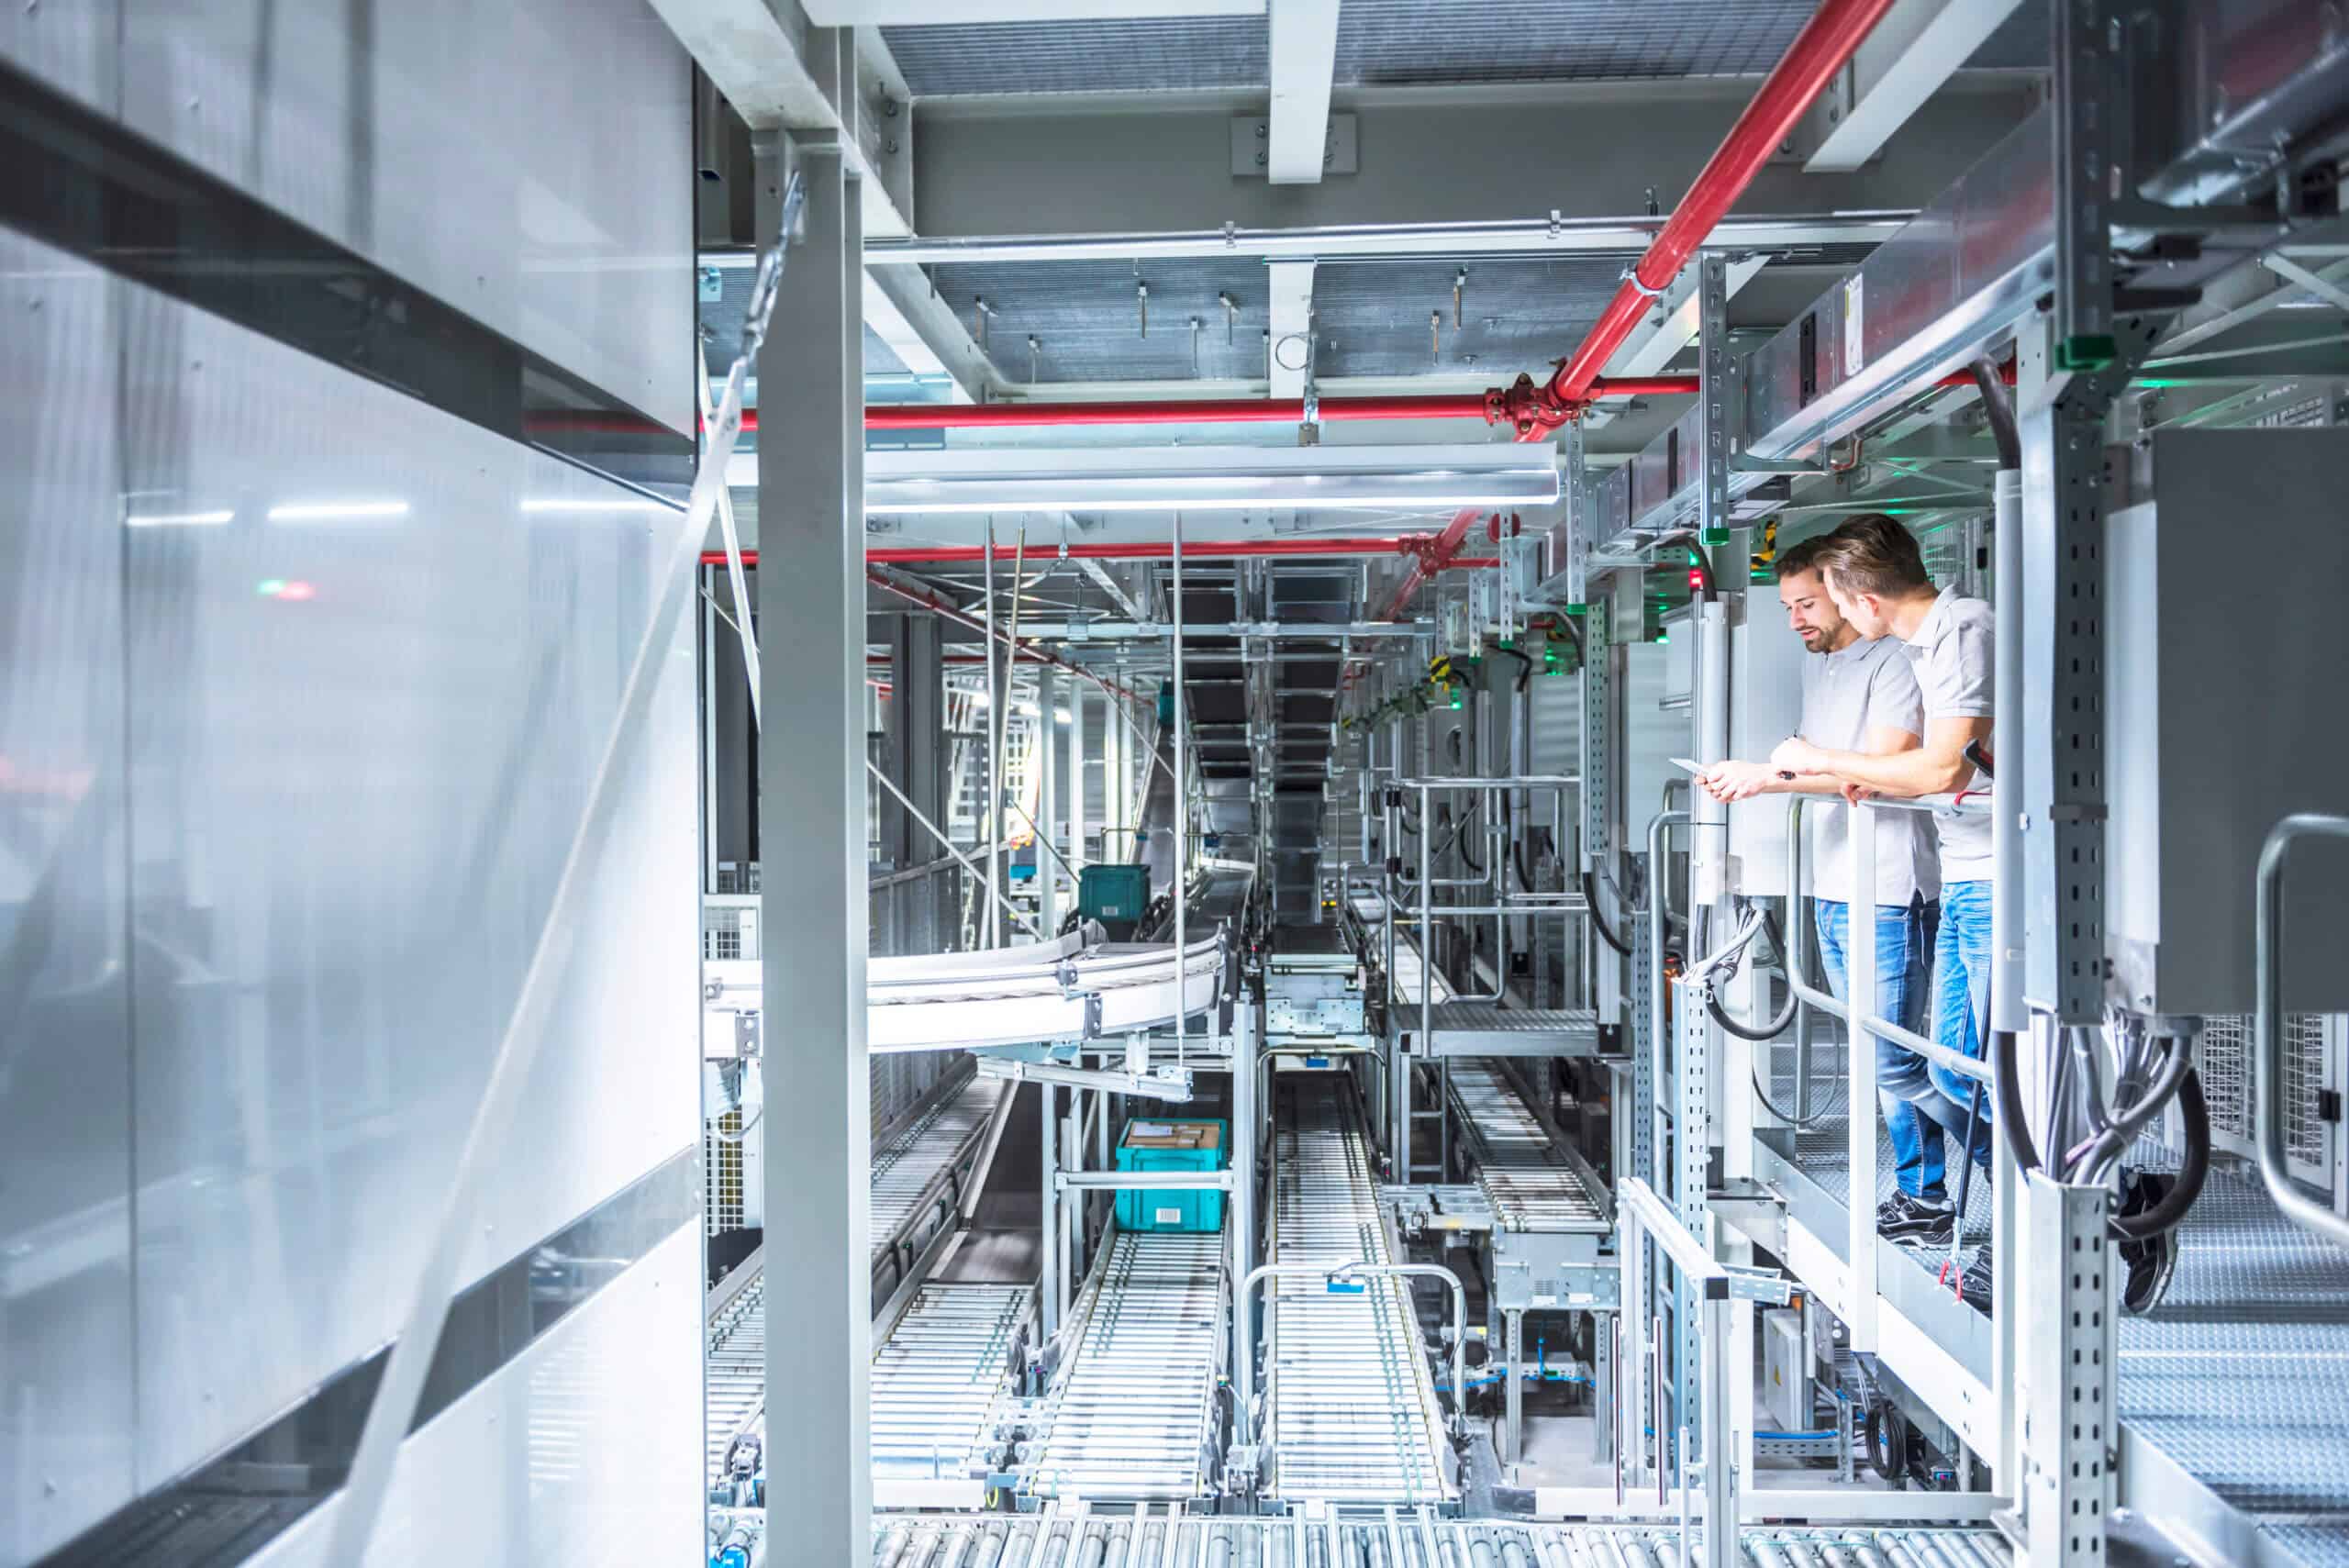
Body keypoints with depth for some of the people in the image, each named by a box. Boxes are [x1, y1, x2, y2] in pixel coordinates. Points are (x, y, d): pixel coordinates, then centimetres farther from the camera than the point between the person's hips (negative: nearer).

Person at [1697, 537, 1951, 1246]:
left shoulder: (1893, 661, -11)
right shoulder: (1816, 666, 18)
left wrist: (1773, 776, -22)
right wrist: (1745, 777, 7)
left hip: (1886, 894, -9)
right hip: (1831, 890, 9)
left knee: (1895, 1061, -6)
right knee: (1877, 1058, 13)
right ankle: (1918, 1193, 22)